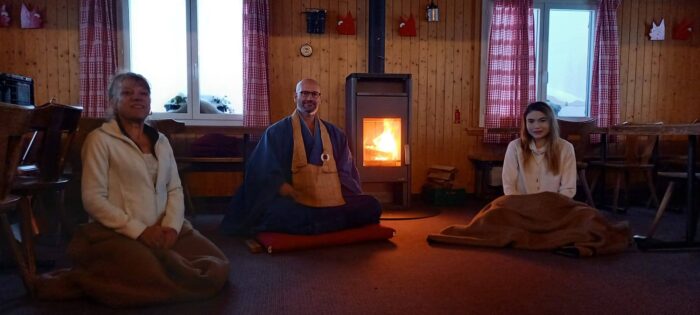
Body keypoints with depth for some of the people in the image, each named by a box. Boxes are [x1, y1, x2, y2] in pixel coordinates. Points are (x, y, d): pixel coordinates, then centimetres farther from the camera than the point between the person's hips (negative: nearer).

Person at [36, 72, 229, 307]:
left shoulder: (160, 140, 16)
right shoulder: (100, 139, -2)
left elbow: (175, 189, 11)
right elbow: (93, 199, -9)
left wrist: (171, 225, -9)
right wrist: (139, 230, -17)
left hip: (163, 230, 7)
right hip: (117, 233, -6)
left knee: (217, 268, -9)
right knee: (161, 280, -32)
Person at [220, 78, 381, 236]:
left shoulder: (334, 133, 17)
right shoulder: (277, 132, 6)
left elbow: (345, 172, 18)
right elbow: (270, 175, 0)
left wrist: (342, 199, -3)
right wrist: (297, 198, -16)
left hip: (333, 202, 5)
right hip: (295, 204, -4)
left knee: (372, 206, -20)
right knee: (279, 211, -37)